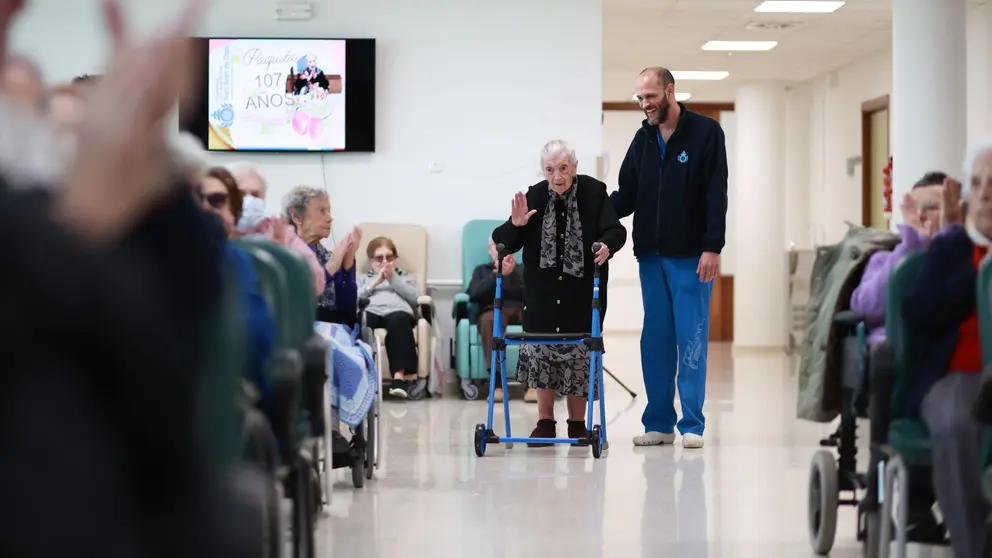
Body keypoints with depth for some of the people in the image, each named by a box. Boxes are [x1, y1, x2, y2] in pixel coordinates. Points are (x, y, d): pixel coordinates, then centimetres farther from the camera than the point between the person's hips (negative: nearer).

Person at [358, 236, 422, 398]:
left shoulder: (406, 277, 34)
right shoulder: (363, 279, 35)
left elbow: (415, 298, 13)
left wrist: (393, 279, 7)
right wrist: (375, 283, 6)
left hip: (398, 311, 0)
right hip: (370, 312, 0)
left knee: (397, 320, -41)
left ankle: (400, 374, -51)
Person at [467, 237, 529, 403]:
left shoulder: (524, 269, 28)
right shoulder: (482, 270, 28)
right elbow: (474, 295, 5)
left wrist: (512, 274, -10)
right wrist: (498, 274, -8)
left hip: (522, 309, 0)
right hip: (494, 309, 0)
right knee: (488, 319, -39)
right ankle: (497, 384, -44)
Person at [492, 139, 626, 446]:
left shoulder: (594, 192, -6)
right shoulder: (534, 197, -4)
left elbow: (615, 230, -10)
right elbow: (506, 243, -1)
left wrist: (607, 245, -33)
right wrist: (515, 225, -23)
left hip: (582, 292, -1)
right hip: (543, 291, 1)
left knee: (580, 352, 3)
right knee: (541, 350, 2)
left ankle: (578, 423, 16)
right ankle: (545, 423, 13)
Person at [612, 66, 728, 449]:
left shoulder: (706, 132, -4)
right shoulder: (643, 138, 10)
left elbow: (716, 195, -9)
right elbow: (626, 195, 11)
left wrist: (712, 248, -16)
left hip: (691, 257, -5)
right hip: (651, 255, 5)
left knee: (691, 338, -1)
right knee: (655, 340, 6)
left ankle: (692, 425, 3)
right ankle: (658, 423, 12)